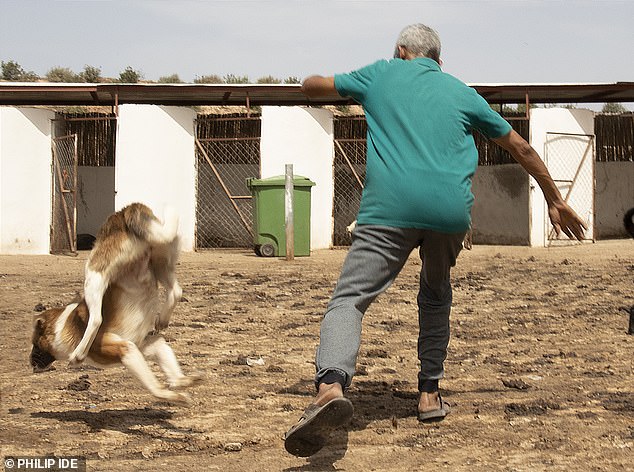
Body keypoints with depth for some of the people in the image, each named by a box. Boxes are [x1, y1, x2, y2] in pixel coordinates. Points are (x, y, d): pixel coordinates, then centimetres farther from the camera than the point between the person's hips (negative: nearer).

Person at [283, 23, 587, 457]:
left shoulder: (381, 75, 18)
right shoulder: (462, 93, 23)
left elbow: (313, 86, 28)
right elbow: (521, 148, 29)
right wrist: (554, 201, 39)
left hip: (389, 207, -3)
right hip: (451, 210, 3)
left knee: (349, 299, -9)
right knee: (436, 296, 29)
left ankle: (331, 384, -37)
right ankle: (430, 393, 25)